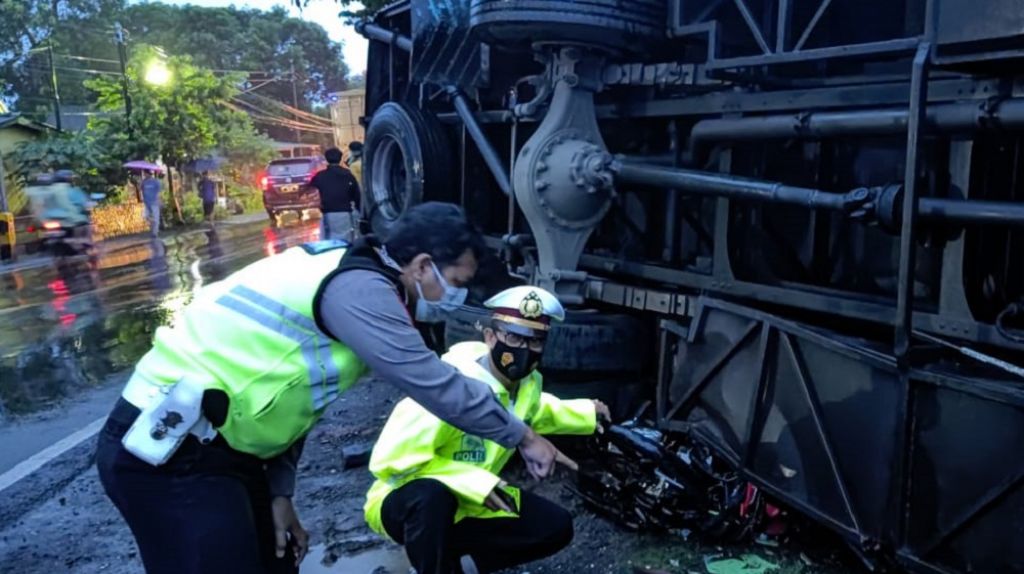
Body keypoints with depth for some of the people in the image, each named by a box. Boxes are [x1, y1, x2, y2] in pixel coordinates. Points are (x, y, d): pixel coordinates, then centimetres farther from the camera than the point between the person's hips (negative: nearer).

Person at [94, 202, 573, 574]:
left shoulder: (347, 273, 11)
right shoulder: (358, 287, -21)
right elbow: (434, 383, -21)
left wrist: (279, 494, 11)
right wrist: (521, 436, -7)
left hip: (210, 443, 10)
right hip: (168, 450, -10)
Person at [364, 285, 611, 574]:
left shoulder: (529, 383, -4)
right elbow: (390, 461, -32)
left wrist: (585, 413, 11)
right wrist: (477, 483, -36)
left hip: (467, 505, 8)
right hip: (406, 502, -8)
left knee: (556, 527, -1)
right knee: (431, 495, -41)